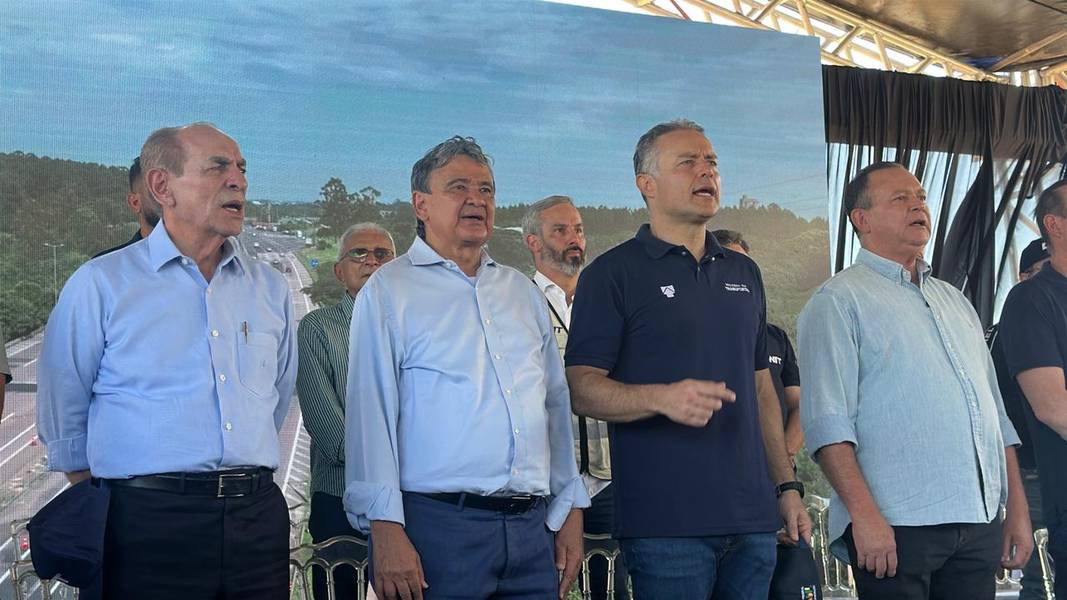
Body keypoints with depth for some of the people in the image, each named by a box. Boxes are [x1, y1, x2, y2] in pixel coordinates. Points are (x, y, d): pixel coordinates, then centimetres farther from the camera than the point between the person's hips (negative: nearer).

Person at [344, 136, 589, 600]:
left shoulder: (523, 292, 16)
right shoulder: (388, 292, 0)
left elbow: (556, 406, 17)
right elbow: (370, 414, -8)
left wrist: (570, 509, 12)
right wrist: (386, 530, -15)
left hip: (532, 528, 5)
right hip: (437, 526, -5)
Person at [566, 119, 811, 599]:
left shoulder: (744, 273, 17)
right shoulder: (613, 273, -2)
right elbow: (581, 388, -9)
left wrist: (787, 487, 15)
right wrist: (663, 398, -26)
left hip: (753, 521, 6)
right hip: (664, 524, -6)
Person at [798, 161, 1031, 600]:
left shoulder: (955, 301, 21)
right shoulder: (839, 301, -2)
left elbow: (996, 414, 22)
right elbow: (827, 421, -13)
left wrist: (1018, 510, 14)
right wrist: (865, 514, -21)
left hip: (980, 526, 7)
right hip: (896, 529, -6)